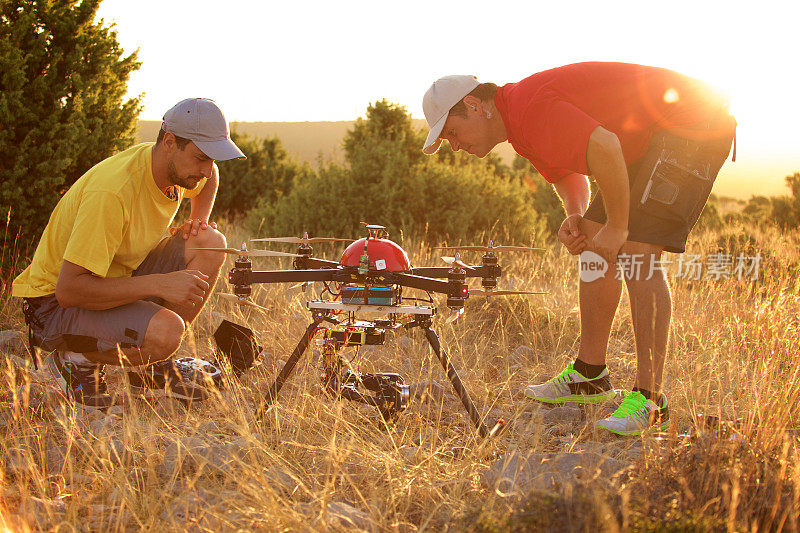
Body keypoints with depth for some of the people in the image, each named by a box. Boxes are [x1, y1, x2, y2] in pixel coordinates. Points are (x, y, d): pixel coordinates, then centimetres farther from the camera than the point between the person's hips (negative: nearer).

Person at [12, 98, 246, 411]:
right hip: (54, 304, -8)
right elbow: (69, 290, -33)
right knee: (164, 331, -34)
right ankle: (78, 362, -3)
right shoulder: (112, 191, -32)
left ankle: (151, 367, 3)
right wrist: (159, 284, -35)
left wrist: (198, 220, 4)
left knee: (210, 244, -10)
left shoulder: (179, 166, -5)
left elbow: (208, 177, 24)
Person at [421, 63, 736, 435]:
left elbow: (603, 146, -35)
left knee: (637, 254, -19)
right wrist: (575, 217, 2)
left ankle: (649, 400, -16)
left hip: (692, 127, -11)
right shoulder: (520, 129, 11)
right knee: (594, 247, 9)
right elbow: (565, 173, 24)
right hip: (649, 143, 11)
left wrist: (617, 227, -23)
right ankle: (589, 375, 17)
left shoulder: (529, 107, -22)